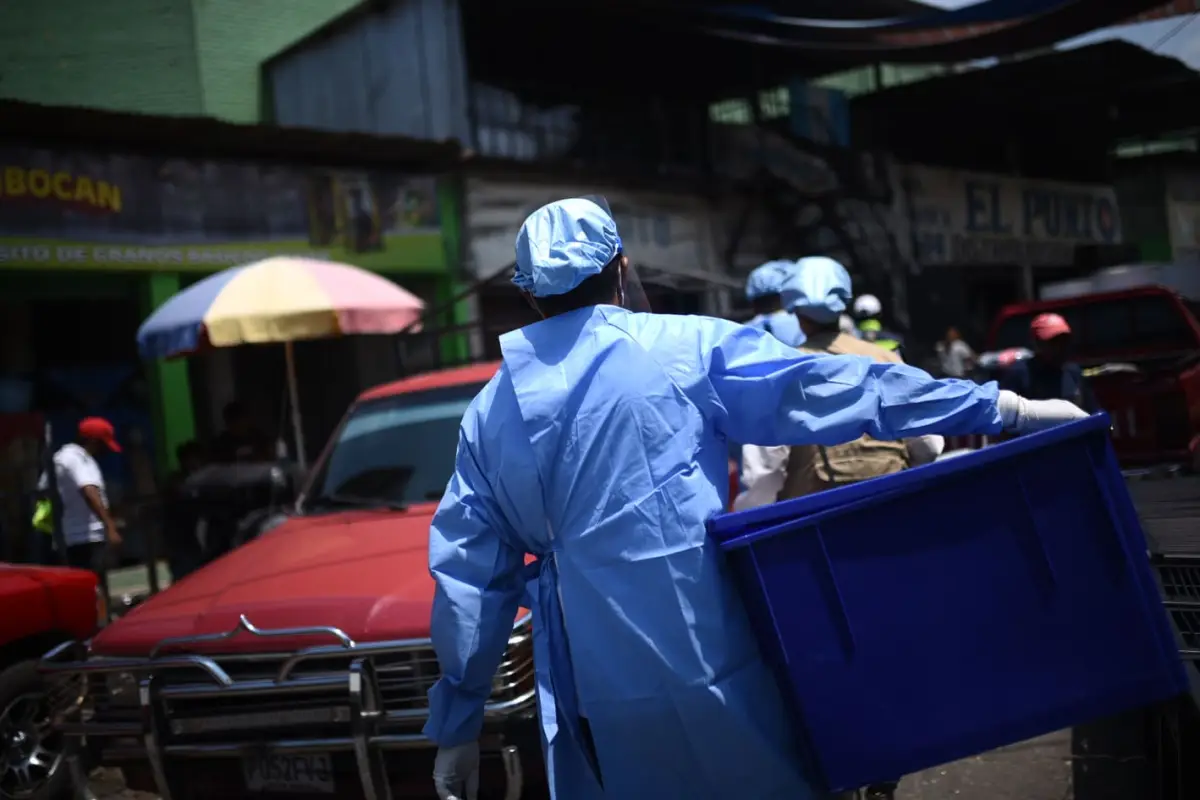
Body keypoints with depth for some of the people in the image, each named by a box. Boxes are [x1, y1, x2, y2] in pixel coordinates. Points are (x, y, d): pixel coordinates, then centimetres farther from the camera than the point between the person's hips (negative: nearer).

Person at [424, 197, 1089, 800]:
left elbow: (468, 577, 9)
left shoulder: (487, 414, 7)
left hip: (592, 706, 3)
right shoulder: (684, 348, -5)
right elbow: (830, 388, -7)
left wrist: (456, 726, 16)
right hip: (706, 672, -3)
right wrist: (1004, 408, -2)